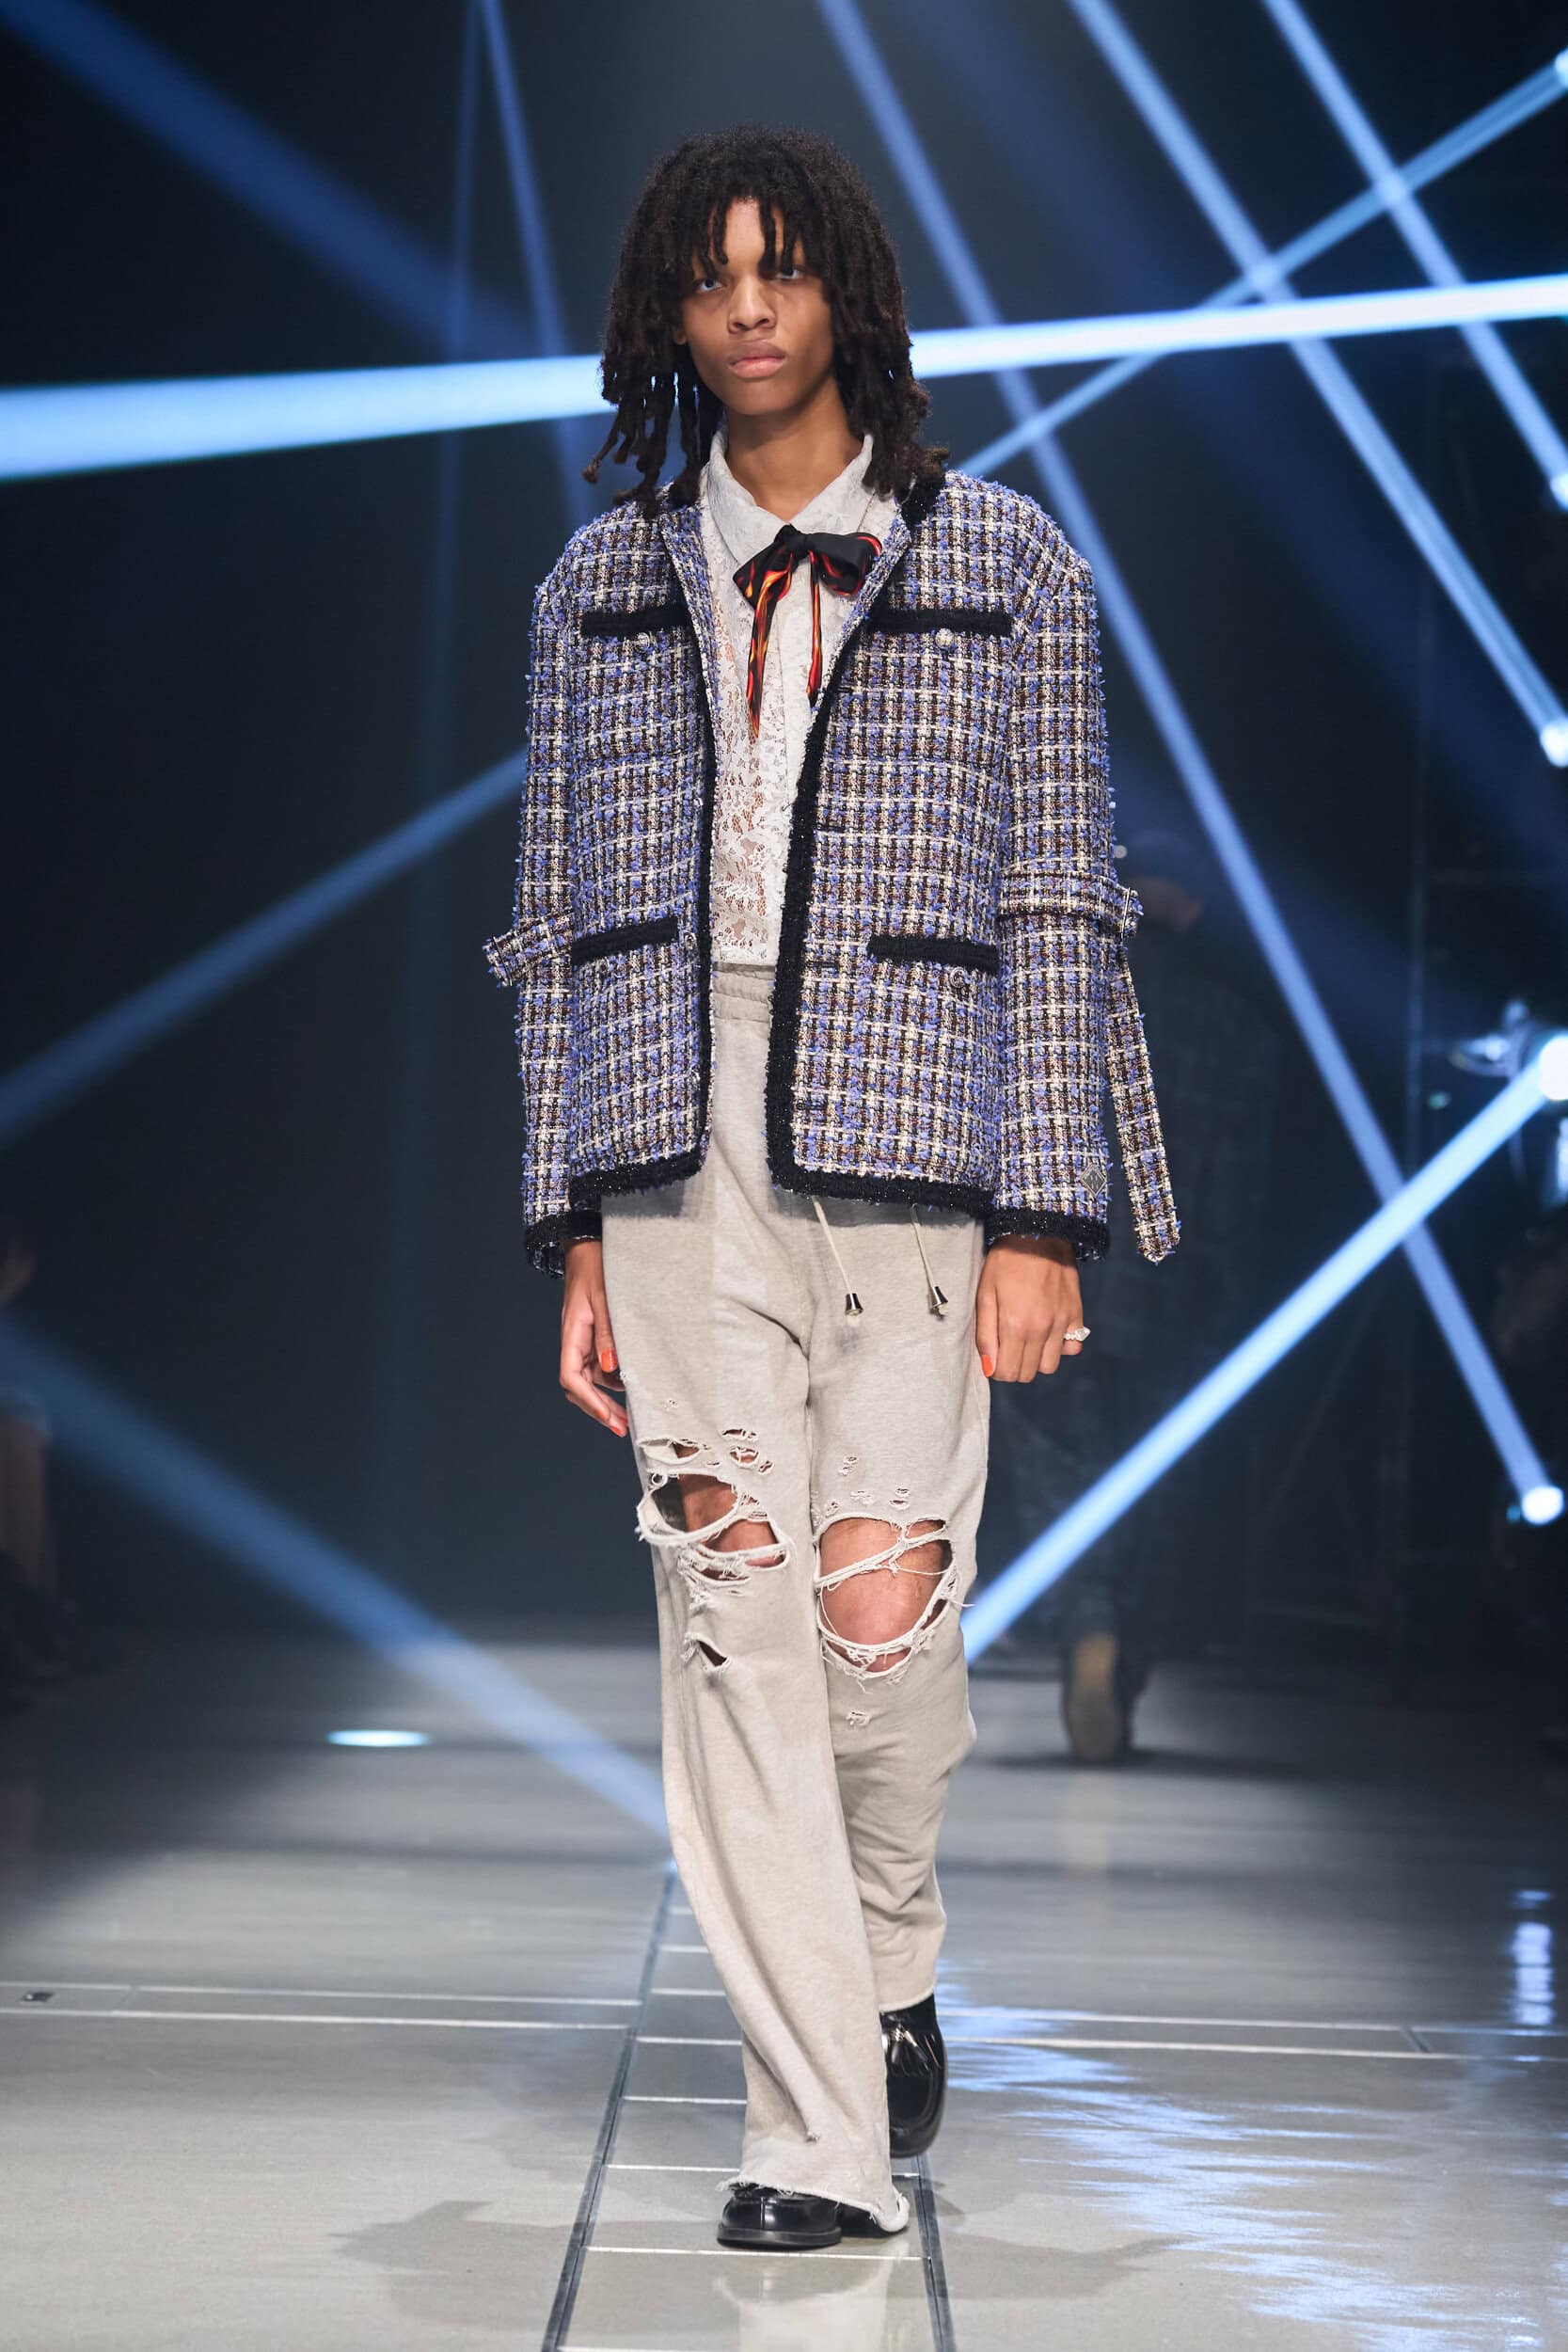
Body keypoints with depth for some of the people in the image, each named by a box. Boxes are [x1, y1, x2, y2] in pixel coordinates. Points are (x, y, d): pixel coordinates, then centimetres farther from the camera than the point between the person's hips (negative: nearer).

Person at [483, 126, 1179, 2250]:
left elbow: (1055, 908, 3)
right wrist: (577, 1231, 6)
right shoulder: (604, 585, 13)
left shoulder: (1003, 566, 7)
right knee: (733, 1617, -5)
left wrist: (1042, 1218, -5)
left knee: (881, 1606, -9)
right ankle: (822, 2137, 0)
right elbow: (566, 922, 13)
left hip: (906, 1150, -2)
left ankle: (892, 1972, 23)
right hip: (681, 1161, 2)